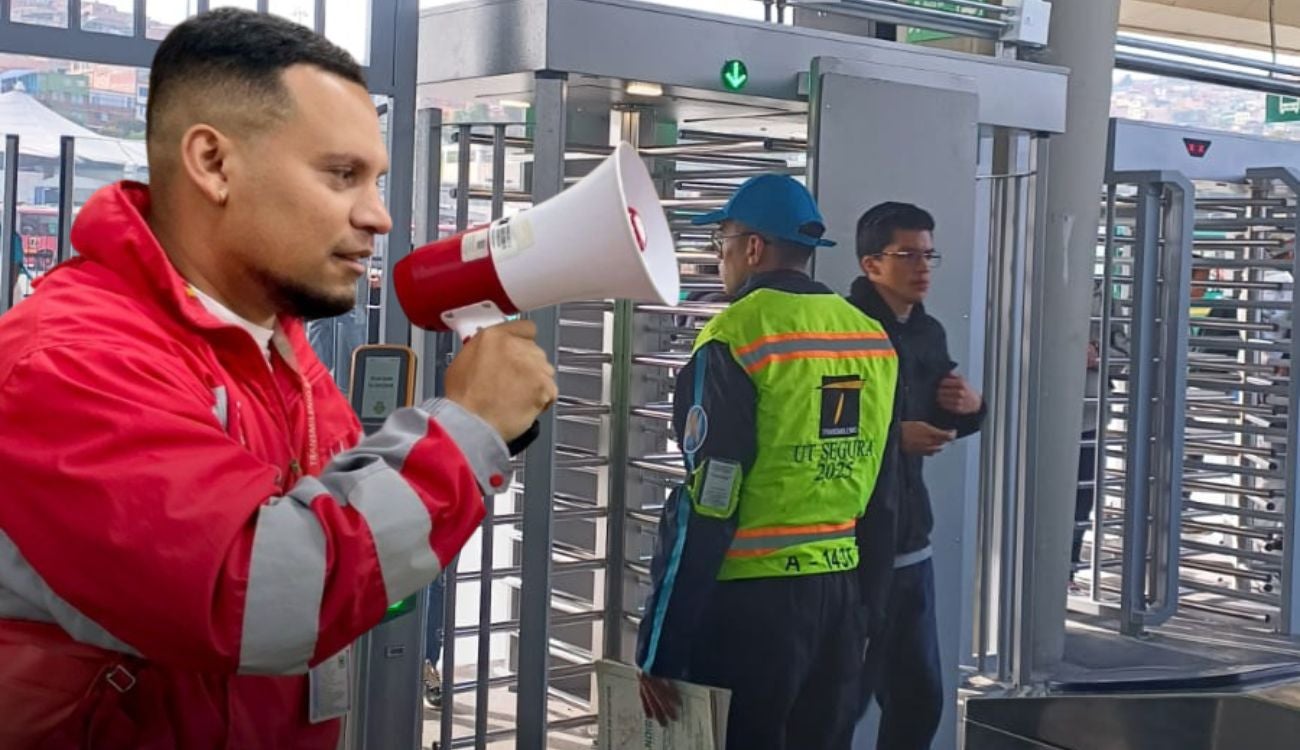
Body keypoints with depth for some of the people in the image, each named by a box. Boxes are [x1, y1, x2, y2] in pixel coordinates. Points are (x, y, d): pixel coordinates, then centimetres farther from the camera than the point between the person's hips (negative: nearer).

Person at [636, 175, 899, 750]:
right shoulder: (872, 336, 9)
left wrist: (660, 651, -11)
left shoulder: (737, 335, -12)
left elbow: (705, 505, -15)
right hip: (843, 593, 7)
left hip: (753, 598, -6)